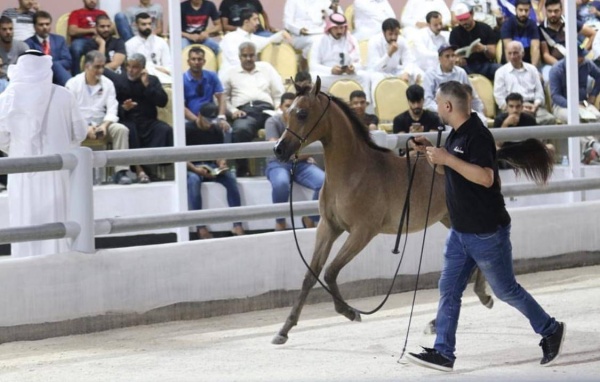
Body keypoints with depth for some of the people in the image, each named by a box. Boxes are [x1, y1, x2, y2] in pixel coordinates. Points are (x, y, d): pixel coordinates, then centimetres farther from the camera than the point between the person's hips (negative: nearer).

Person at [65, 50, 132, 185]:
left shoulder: (107, 84, 10)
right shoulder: (73, 84, 0)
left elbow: (112, 109, 3)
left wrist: (105, 125, -18)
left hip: (101, 124, 3)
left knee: (122, 129, -24)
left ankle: (120, 171, -24)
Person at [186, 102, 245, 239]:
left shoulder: (216, 131, 9)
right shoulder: (188, 129, -6)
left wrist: (221, 165, -14)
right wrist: (195, 169, -24)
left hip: (212, 167, 4)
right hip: (192, 168, -4)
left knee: (230, 177, -26)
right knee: (193, 180, -39)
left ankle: (237, 224, -29)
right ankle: (201, 227, -41)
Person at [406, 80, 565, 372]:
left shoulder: (477, 136, -21)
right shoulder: (456, 135, 10)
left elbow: (485, 177, -32)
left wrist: (447, 158, -30)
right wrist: (430, 152, 8)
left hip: (487, 231, -9)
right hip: (461, 230, 9)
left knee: (505, 290, 3)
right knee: (449, 290, 5)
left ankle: (550, 330, 20)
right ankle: (443, 353, 7)